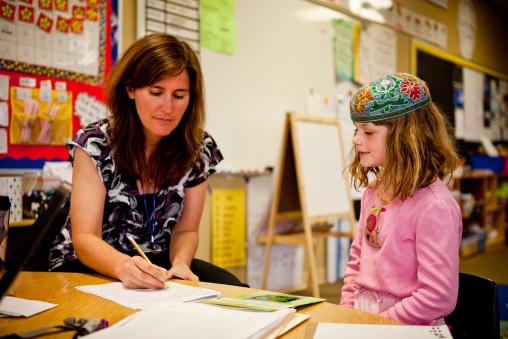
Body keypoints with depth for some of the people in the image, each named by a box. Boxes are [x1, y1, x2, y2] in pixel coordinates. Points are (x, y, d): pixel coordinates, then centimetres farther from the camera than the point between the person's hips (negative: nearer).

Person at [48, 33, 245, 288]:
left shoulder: (198, 149, -5)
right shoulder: (95, 143, -15)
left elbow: (185, 229, 2)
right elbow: (85, 238, -20)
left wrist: (180, 263, -22)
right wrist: (124, 266, -41)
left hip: (158, 264, 4)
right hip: (88, 265, -4)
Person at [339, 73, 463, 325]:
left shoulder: (435, 207, -18)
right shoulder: (373, 191, 6)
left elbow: (438, 299, -19)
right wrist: (347, 311, 6)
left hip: (405, 327, -7)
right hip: (361, 316, 7)